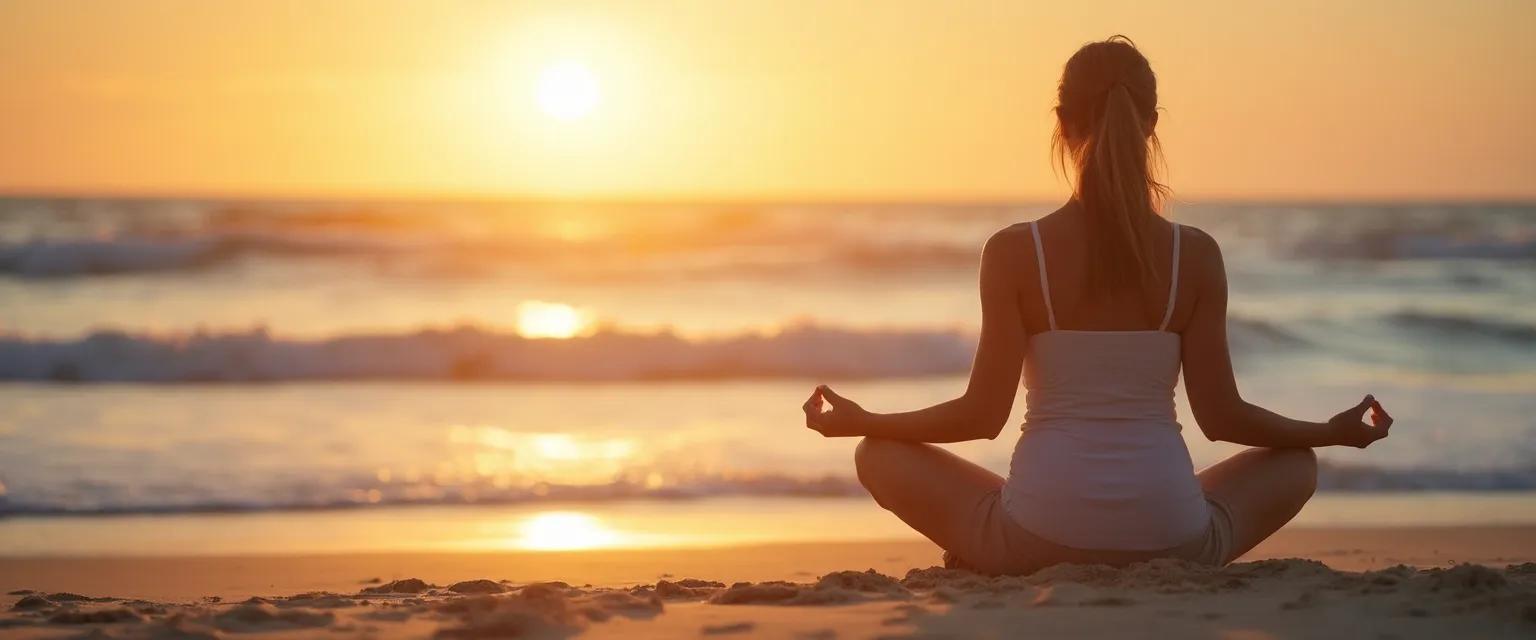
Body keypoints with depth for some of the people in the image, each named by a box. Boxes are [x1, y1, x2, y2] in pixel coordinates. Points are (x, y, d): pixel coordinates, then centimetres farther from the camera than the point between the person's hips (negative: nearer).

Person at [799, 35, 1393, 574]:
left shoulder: (1015, 252, -5)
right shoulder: (1195, 254, -1)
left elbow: (984, 413, -4)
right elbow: (1221, 416, 1)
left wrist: (860, 421, 12)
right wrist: (1334, 432, 19)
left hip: (1035, 541, 0)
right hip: (1170, 541, 0)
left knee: (879, 456, 24)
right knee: (1296, 464, 29)